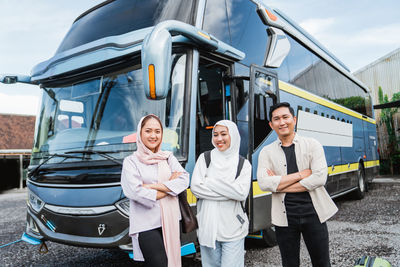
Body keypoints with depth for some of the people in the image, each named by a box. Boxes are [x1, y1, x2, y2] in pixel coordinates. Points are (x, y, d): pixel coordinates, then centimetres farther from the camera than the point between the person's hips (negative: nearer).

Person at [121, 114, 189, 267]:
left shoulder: (169, 157, 10)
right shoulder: (131, 161, -1)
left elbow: (184, 180, -4)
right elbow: (135, 192, -14)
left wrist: (153, 186, -13)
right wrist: (169, 186, -9)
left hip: (171, 221, 4)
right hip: (147, 225, -4)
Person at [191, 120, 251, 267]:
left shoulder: (244, 164, 1)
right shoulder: (205, 158, 3)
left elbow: (242, 193, -13)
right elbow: (195, 187, -9)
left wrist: (211, 181, -13)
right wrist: (229, 191, -12)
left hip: (233, 228, -1)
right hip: (207, 226, 1)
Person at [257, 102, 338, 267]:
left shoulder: (312, 145, 0)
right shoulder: (266, 152, 1)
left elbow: (320, 178, -14)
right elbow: (264, 184, -14)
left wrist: (280, 184, -14)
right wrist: (301, 174, -15)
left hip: (313, 214, 0)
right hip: (285, 218, 1)